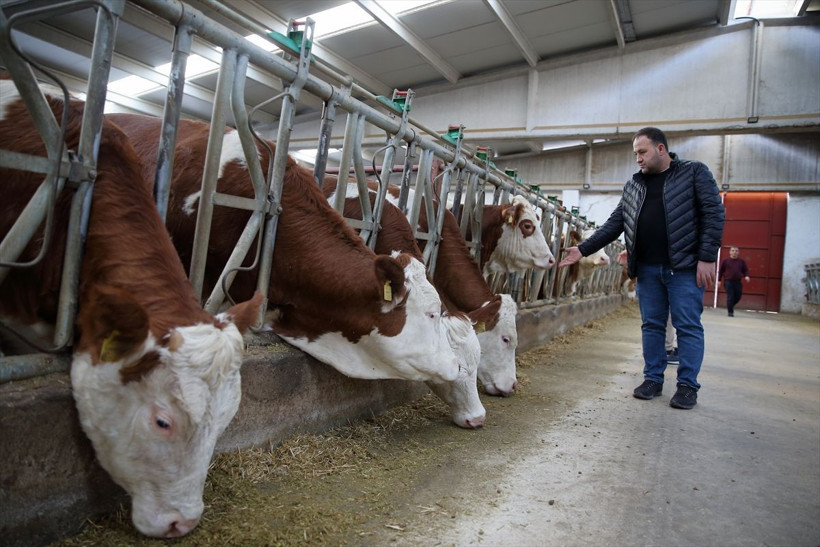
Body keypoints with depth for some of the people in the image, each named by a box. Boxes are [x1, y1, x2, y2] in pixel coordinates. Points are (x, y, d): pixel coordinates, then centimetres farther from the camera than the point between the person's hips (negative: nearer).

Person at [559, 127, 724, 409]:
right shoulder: (633, 185, 14)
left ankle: (688, 385, 9)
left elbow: (714, 214, -5)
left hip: (685, 267, -4)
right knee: (651, 325, 9)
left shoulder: (694, 172, 1)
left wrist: (707, 258, -13)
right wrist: (582, 250, 2)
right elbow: (614, 225, 12)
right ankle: (653, 379, 20)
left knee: (688, 326, 0)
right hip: (648, 269, 5)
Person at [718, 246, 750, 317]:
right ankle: (730, 312, 3)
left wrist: (746, 276, -8)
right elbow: (720, 271, 5)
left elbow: (745, 270, 13)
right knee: (730, 297, -6)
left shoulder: (742, 261, 7)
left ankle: (730, 306, 32)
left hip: (738, 282, 3)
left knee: (738, 297, 6)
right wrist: (719, 280, 3)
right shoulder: (725, 261, 1)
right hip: (728, 282, -3)